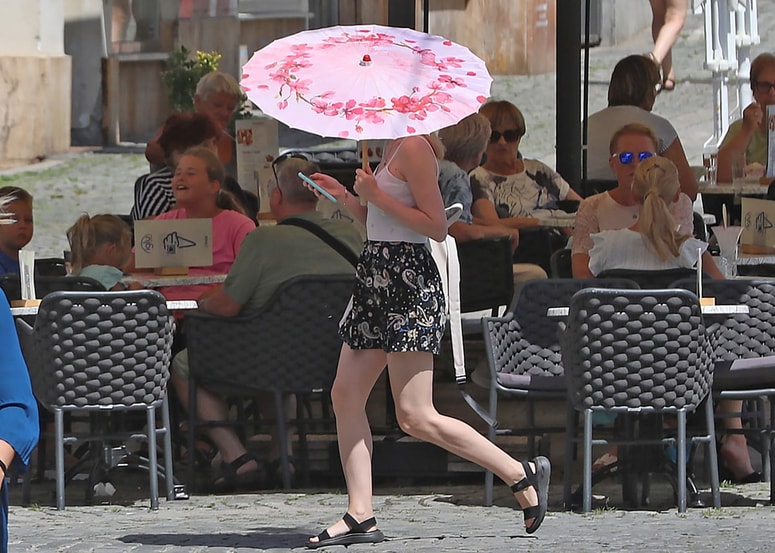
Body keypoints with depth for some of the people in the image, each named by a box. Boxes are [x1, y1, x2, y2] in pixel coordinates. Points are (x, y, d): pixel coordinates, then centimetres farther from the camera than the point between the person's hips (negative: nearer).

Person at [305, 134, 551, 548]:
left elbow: (436, 227, -17)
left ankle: (522, 474, 0)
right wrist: (345, 197, 14)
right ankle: (360, 516, 4)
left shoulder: (414, 148, -13)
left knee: (415, 417, -10)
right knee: (345, 394, 3)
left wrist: (376, 197, -18)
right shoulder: (391, 149, 16)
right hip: (378, 279, 10)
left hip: (410, 285, -10)